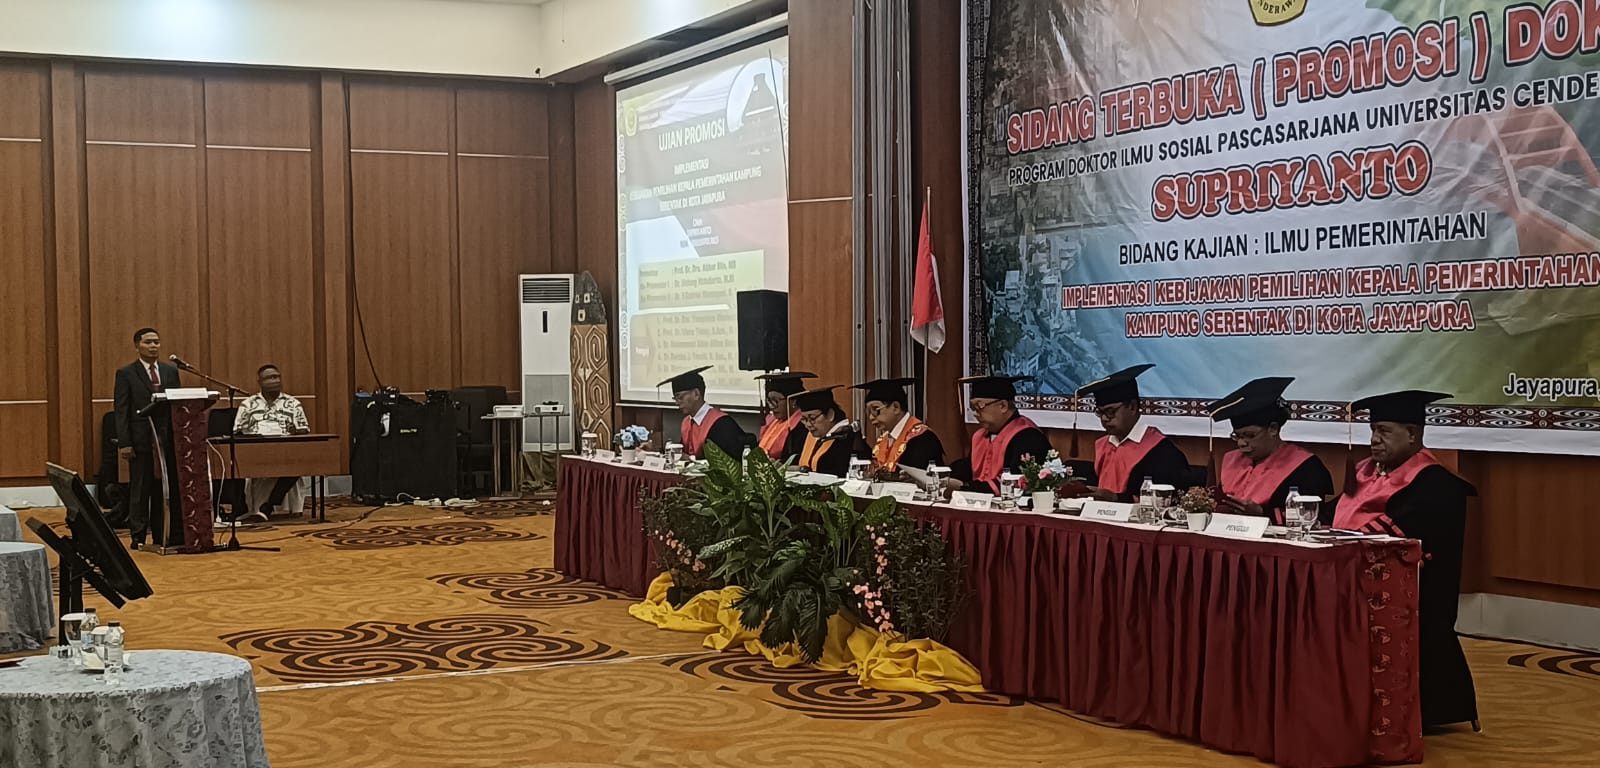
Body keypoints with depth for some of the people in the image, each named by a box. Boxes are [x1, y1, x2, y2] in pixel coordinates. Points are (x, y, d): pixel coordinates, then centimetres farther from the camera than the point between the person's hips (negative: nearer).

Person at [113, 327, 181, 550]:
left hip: (167, 438, 3)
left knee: (167, 490, 4)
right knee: (140, 490, 2)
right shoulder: (126, 374, 1)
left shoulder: (171, 372, 12)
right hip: (141, 440, -3)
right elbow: (121, 410, -3)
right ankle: (138, 537, 7)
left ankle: (165, 536, 9)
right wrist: (124, 443, -10)